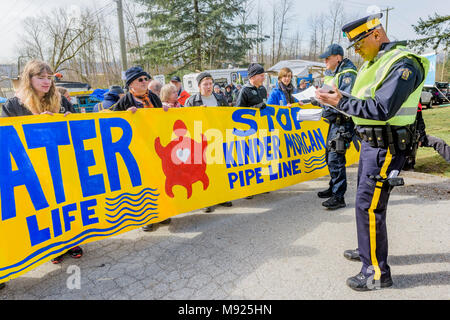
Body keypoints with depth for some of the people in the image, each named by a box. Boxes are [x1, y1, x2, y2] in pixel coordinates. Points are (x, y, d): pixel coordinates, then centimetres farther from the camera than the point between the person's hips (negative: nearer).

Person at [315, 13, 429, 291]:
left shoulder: (403, 64, -17)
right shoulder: (373, 62, 13)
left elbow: (382, 109, -26)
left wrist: (341, 102, -22)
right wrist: (337, 99, 0)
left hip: (385, 147, -10)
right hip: (370, 141, 10)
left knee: (369, 206, -8)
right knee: (366, 200, 19)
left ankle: (377, 273, 6)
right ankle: (368, 250, 37)